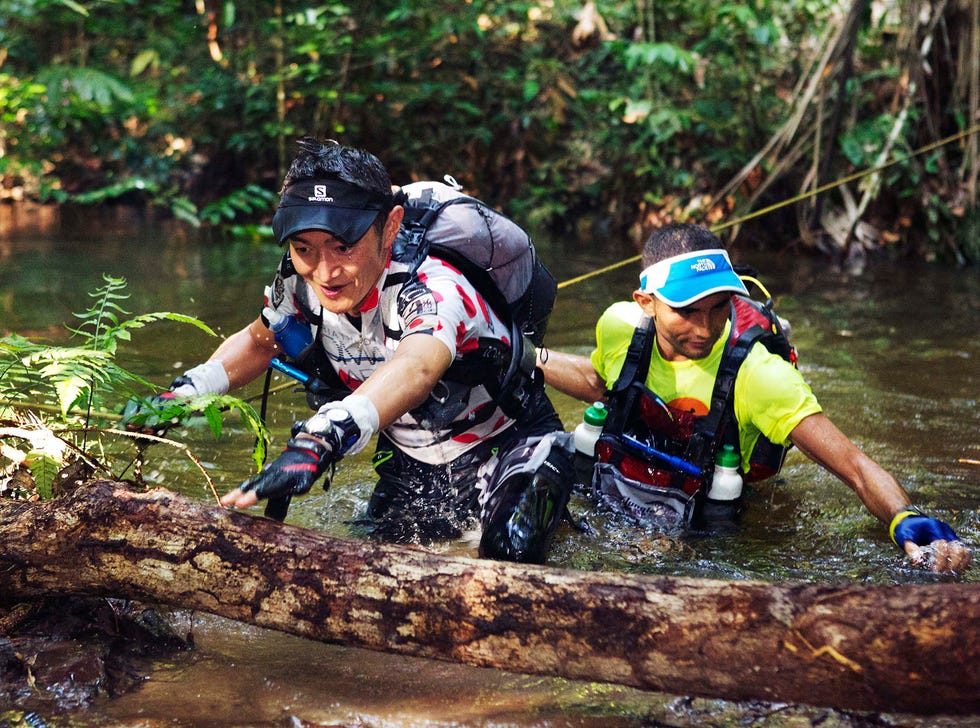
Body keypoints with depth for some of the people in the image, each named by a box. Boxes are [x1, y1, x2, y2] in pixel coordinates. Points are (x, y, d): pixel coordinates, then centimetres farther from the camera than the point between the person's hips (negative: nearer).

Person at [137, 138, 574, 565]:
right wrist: (184, 395, -12)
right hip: (410, 463, 6)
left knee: (512, 549, -30)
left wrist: (320, 440, -77)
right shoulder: (300, 283, -16)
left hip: (508, 446, -6)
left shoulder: (434, 290, -35)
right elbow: (258, 340, 8)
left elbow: (415, 369, -59)